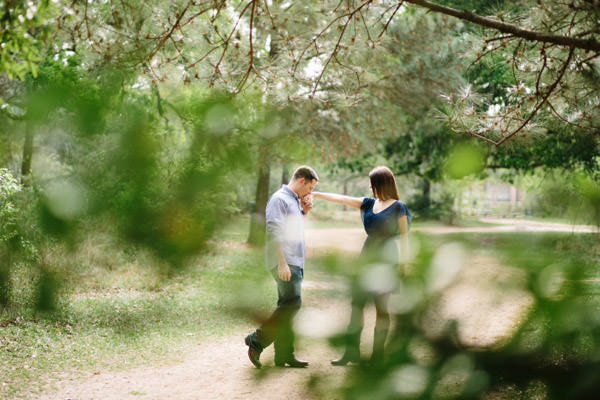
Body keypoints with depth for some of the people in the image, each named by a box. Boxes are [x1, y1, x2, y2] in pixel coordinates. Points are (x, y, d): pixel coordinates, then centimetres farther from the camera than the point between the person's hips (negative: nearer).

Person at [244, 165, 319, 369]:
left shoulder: (295, 200, 21)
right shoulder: (279, 199, -9)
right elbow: (274, 232, -18)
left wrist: (304, 211, 17)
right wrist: (282, 263, -23)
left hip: (294, 263, 10)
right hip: (284, 263, -10)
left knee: (288, 306, 8)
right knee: (292, 303, -18)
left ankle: (284, 355, 11)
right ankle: (257, 340, -13)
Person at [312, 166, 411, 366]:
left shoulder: (398, 208, -4)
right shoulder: (369, 203, 12)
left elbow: (404, 237, -4)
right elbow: (342, 199, 12)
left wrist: (403, 264, -8)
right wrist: (314, 194, 10)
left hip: (385, 260, -6)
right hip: (366, 258, 6)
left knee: (381, 307, -1)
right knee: (356, 304, 3)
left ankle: (377, 355, 7)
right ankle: (352, 352, 7)